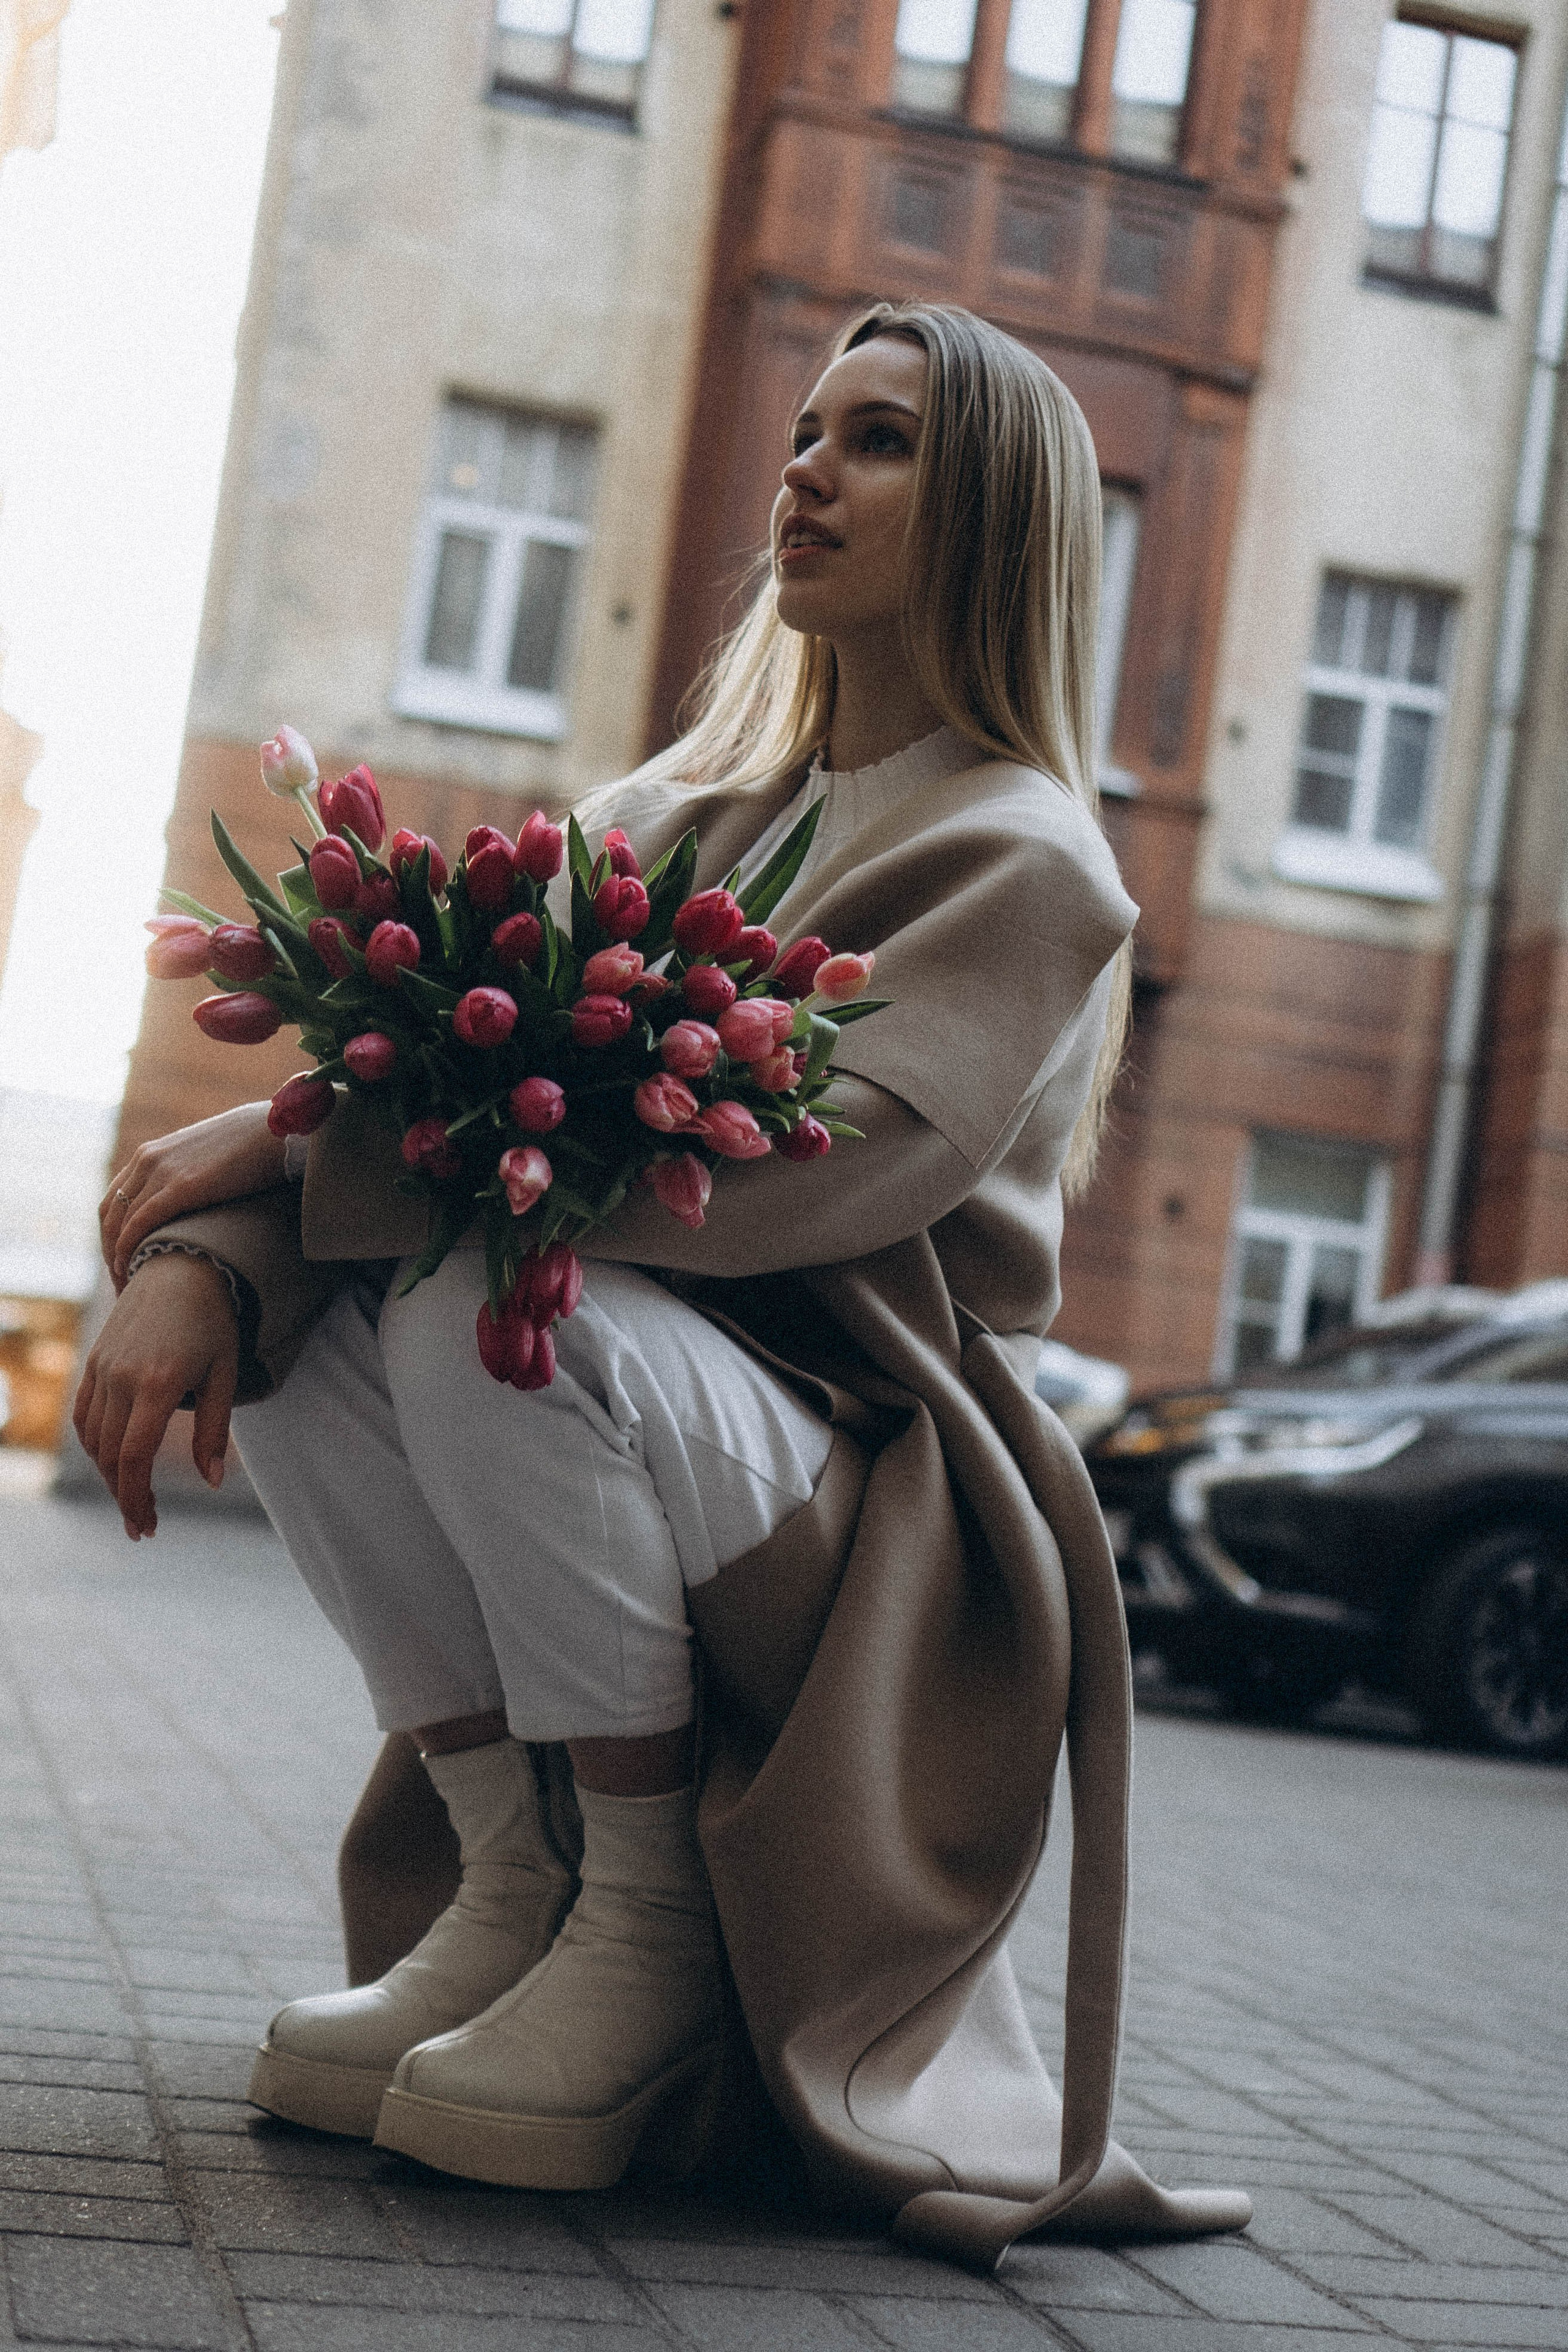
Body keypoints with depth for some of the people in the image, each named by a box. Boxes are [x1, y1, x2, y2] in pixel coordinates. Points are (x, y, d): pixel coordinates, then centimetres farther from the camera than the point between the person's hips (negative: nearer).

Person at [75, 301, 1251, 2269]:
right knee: (271, 1296, -14)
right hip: (645, 1400, 7)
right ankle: (518, 1884, -6)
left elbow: (788, 1168, -25)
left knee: (487, 1308, -31)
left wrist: (310, 1131, -22)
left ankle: (652, 1935, -12)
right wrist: (204, 1252, -19)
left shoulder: (1027, 868, -8)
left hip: (880, 1501, -6)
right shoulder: (677, 817, 13)